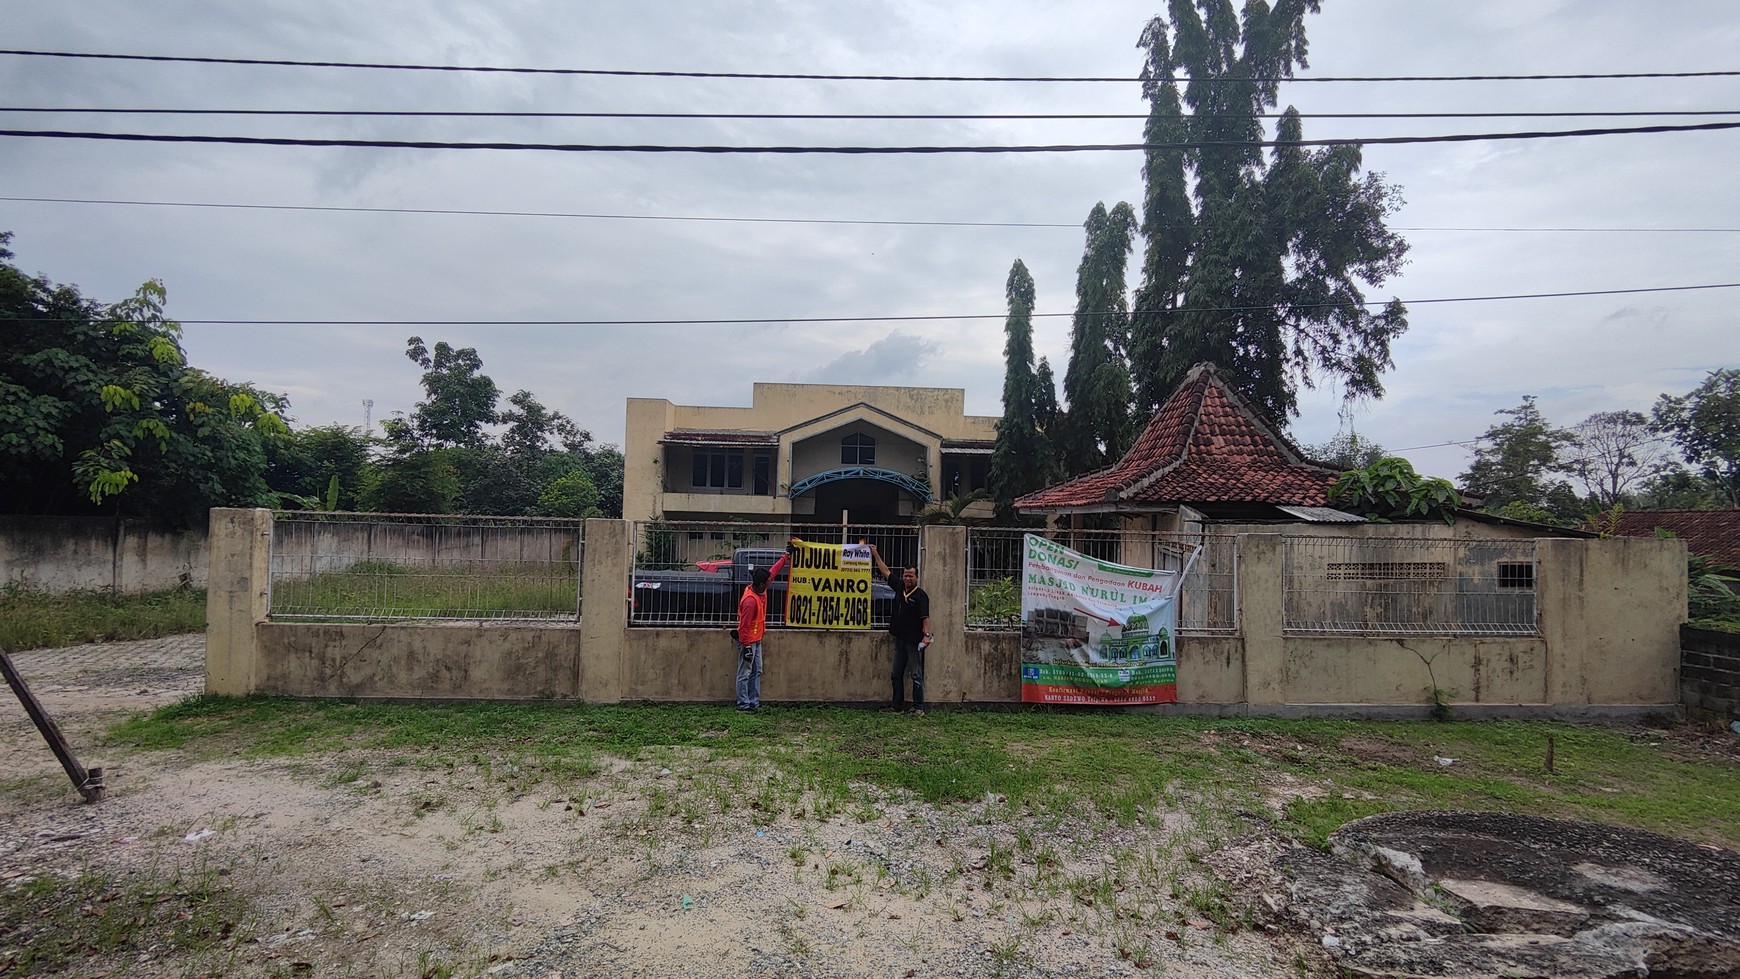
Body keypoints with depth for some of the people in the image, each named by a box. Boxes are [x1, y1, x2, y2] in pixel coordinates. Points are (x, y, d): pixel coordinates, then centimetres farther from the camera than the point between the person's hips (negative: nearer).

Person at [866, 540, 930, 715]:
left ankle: (919, 708, 2)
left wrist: (927, 635, -27)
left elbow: (925, 617, -16)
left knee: (917, 676, -1)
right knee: (896, 674, 13)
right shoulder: (899, 587, 8)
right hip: (900, 638, 7)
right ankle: (897, 704, 22)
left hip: (914, 641, -7)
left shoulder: (921, 595, -10)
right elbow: (886, 571, 17)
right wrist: (875, 554, 19)